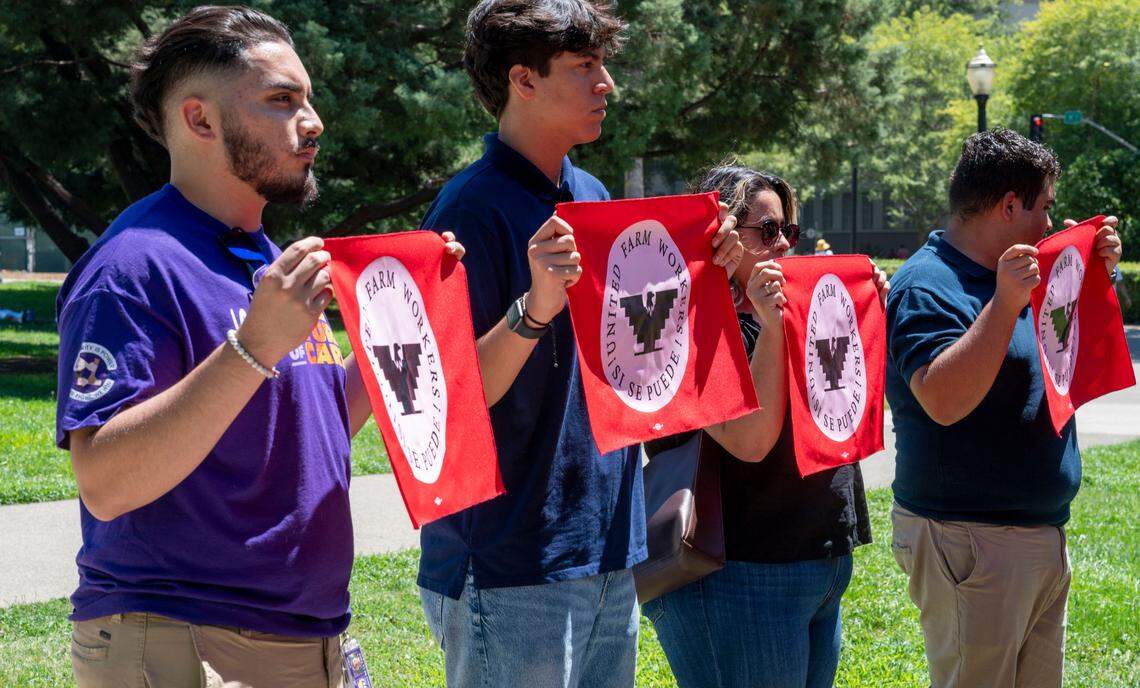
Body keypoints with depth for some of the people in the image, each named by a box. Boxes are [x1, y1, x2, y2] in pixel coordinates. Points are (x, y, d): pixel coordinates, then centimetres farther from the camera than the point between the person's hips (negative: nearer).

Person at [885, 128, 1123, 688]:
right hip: (969, 540, -9)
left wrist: (1094, 277, 11)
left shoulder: (1010, 277, 14)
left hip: (1042, 533, 9)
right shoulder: (927, 287, -15)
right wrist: (1005, 302, -30)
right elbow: (944, 400, -28)